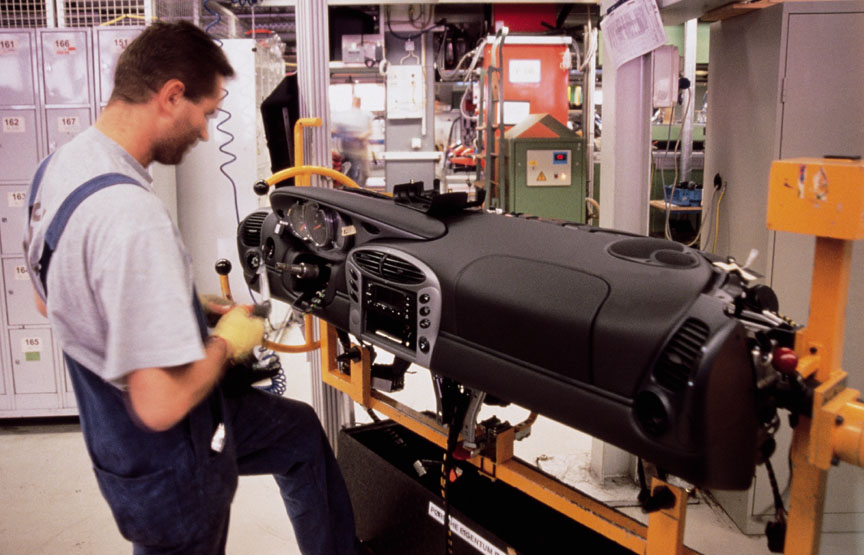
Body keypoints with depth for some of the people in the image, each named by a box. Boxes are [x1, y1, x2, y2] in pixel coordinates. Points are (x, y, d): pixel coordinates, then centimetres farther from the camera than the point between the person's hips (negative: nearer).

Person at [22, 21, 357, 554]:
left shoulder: (60, 165, -4)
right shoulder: (132, 216, -36)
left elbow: (51, 301, 11)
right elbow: (161, 405, -35)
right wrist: (226, 344, -16)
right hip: (166, 460, -9)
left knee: (301, 431, 25)